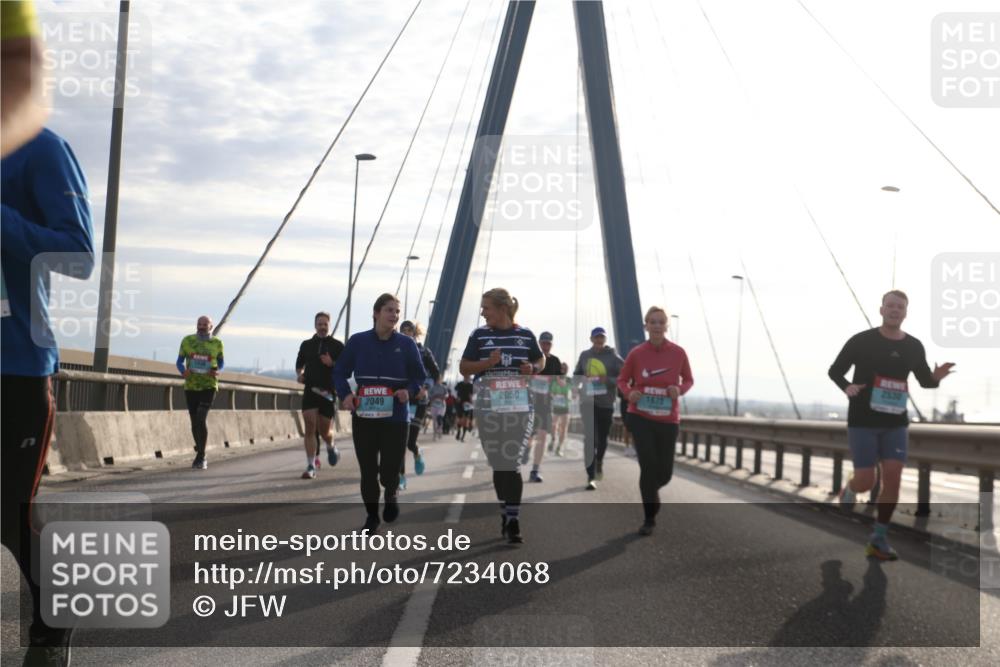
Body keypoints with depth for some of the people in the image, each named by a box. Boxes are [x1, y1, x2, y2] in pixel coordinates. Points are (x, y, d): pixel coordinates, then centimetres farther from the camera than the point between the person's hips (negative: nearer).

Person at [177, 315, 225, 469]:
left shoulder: (216, 343, -2)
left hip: (209, 386, -3)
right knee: (194, 422, 9)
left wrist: (218, 371, -11)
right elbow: (180, 361, 5)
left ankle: (200, 457, -10)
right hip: (191, 387, 3)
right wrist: (183, 371, -18)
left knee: (201, 418, -19)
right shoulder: (187, 340, 0)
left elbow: (221, 361, 12)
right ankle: (201, 456, 29)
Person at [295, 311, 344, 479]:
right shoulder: (306, 345, 12)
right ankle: (311, 466, -7)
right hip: (310, 390, 2)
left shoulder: (337, 346, 3)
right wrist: (300, 374, 1)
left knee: (324, 430, 3)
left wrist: (332, 363, -16)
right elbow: (299, 365, 23)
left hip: (328, 392, -2)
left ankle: (331, 447, 38)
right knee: (310, 427, -9)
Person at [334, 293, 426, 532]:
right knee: (368, 471, 4)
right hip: (364, 417, 1)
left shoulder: (406, 344, 1)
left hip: (395, 417, -1)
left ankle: (391, 493, 33)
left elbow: (419, 376, 8)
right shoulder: (358, 341, 2)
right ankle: (372, 516, 24)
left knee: (389, 472, -3)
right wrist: (345, 394, -10)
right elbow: (340, 372, 7)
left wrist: (409, 390, -13)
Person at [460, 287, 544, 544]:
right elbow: (464, 368, 3)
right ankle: (506, 515, 23)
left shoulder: (525, 335, 3)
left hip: (520, 407, -1)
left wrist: (533, 368, -6)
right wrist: (488, 363, -15)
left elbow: (540, 359, 18)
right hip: (489, 408, 1)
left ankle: (513, 521, -8)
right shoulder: (480, 335, 3)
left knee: (511, 465, -8)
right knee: (499, 466, 8)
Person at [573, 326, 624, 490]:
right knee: (590, 438, -9)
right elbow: (577, 375, 19)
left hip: (606, 402, -1)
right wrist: (578, 385, -1)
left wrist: (609, 380, -21)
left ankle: (599, 462, 43)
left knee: (602, 438, 11)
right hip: (588, 402, 1)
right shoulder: (584, 355, 7)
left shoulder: (613, 357, -2)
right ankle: (591, 477, -9)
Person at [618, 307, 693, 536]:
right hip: (641, 417, -2)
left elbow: (688, 380, 9)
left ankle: (649, 491, 44)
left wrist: (680, 390, -13)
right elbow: (622, 380, 7)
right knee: (648, 466, -11)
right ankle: (650, 518, 4)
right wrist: (629, 393, -15)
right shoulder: (636, 353, -6)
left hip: (668, 420, 2)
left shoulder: (678, 353, -4)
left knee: (665, 473, 8)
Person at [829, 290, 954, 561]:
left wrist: (936, 377, -9)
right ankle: (848, 491, 31)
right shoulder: (861, 341, -6)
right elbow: (835, 370, 1)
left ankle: (878, 539, 4)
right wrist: (846, 387, -21)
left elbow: (924, 381, 15)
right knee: (866, 481, -8)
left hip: (895, 423, 3)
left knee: (893, 477, -7)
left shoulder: (914, 347, 4)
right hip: (863, 421, -3)